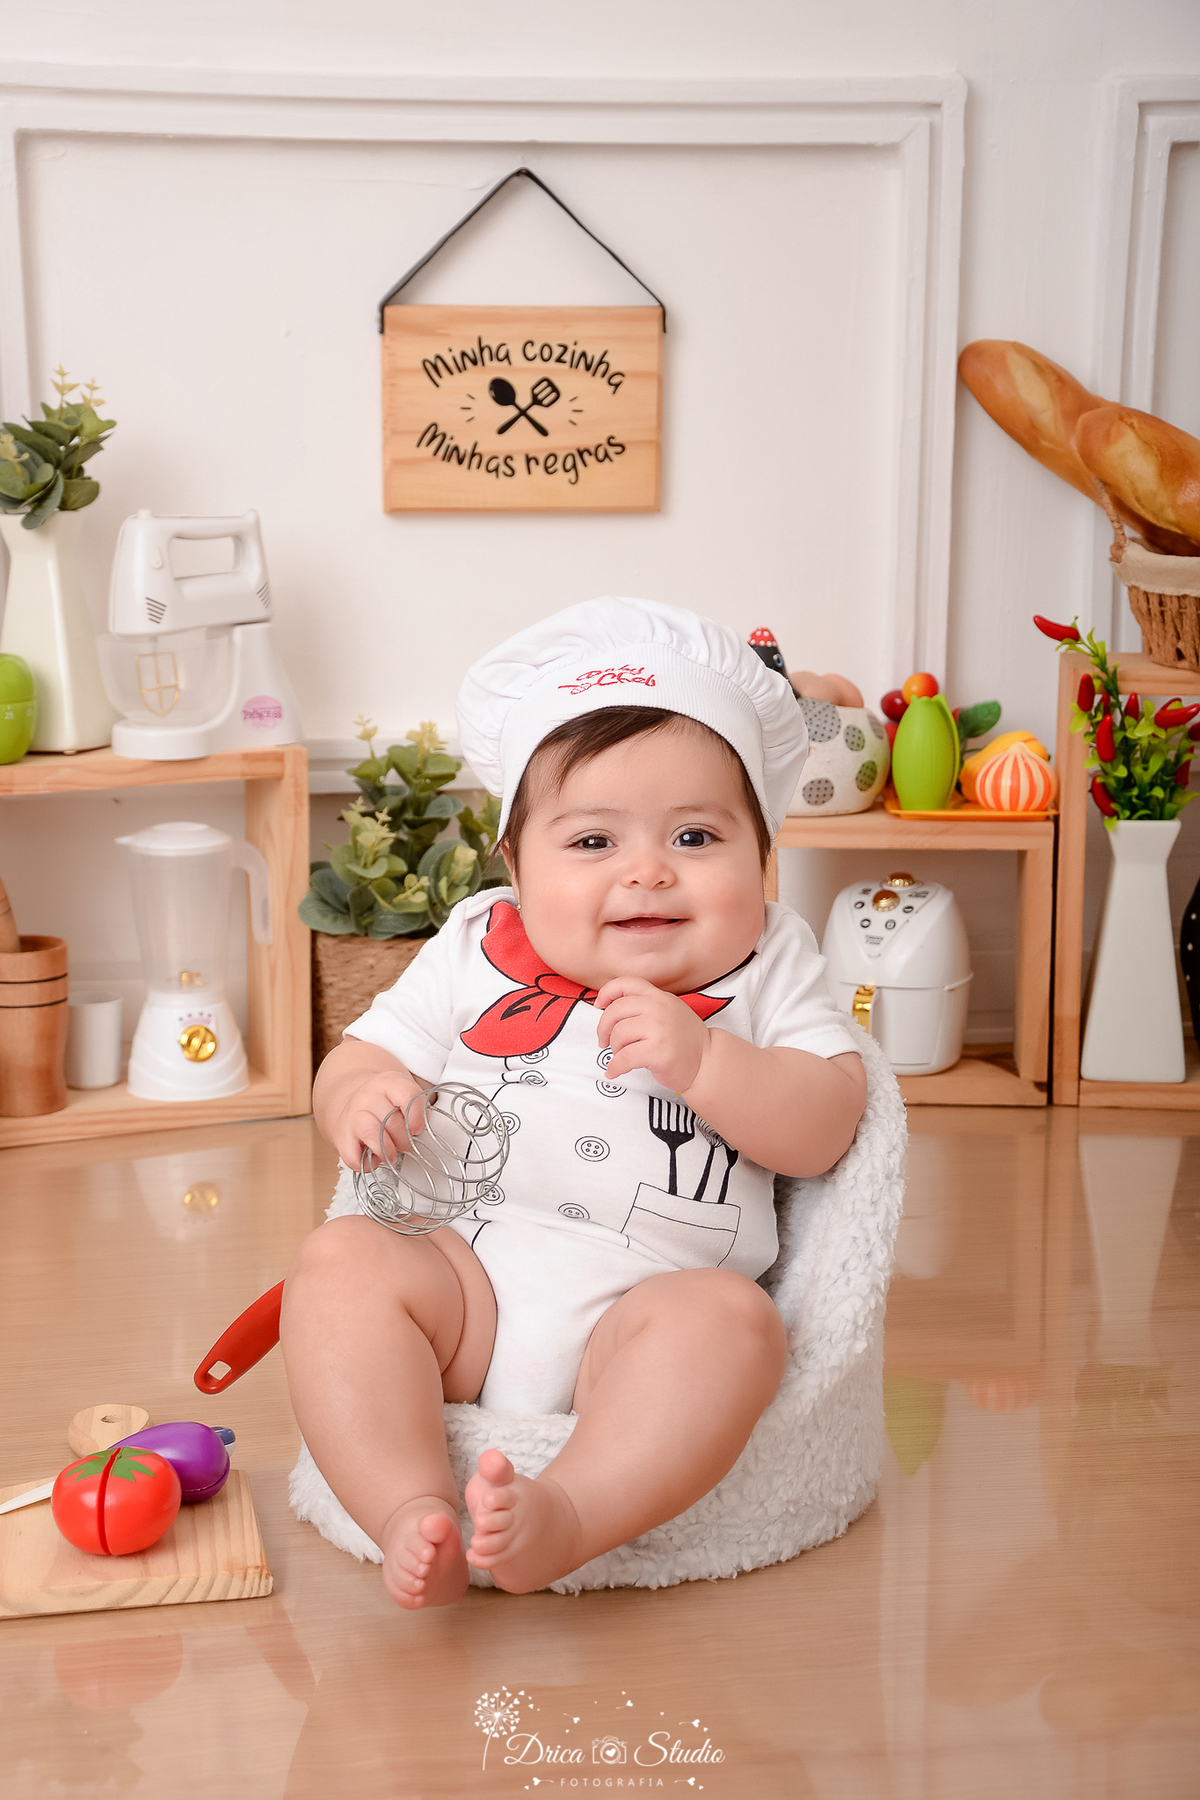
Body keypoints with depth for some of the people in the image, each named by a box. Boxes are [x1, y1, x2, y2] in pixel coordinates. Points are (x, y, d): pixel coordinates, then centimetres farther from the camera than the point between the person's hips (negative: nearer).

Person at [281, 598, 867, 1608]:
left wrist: (701, 1058, -18)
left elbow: (823, 1132, -1)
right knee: (342, 1262, -22)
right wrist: (356, 1100, -11)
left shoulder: (768, 963, 8)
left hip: (646, 1305, -2)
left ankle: (566, 1516, -42)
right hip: (466, 1275, 2)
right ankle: (413, 1513, -31)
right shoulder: (478, 950, 12)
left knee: (732, 1321, -31)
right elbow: (362, 1057, 15)